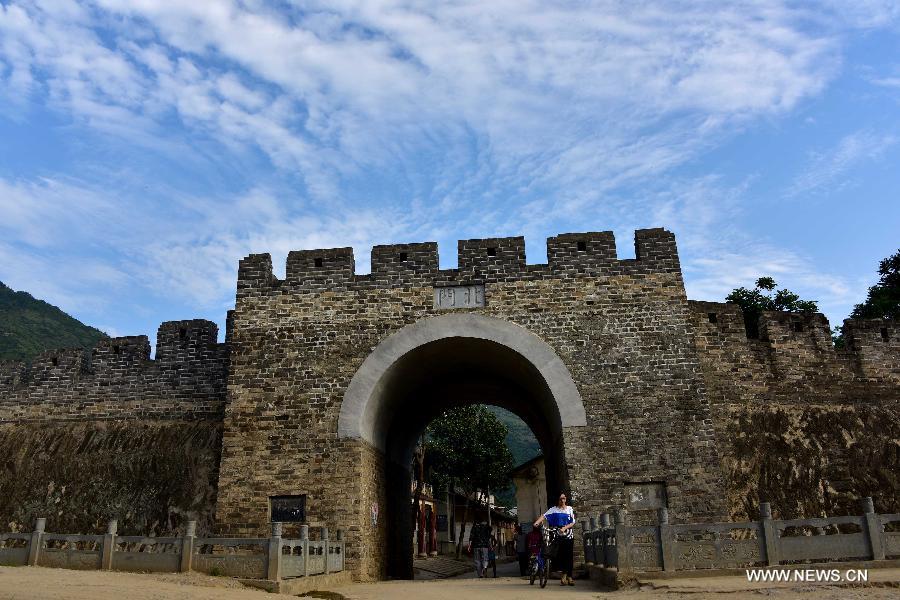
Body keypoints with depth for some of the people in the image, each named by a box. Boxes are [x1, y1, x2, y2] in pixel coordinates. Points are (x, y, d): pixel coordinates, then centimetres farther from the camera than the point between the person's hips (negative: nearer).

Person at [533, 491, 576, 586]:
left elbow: (573, 523, 2)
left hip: (569, 535, 1)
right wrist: (537, 522, -25)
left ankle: (569, 577, 8)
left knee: (569, 557, -1)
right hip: (558, 536, -1)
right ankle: (564, 574, 6)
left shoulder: (570, 509, 8)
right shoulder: (553, 509, 5)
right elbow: (544, 516, -8)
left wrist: (564, 528, -14)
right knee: (559, 555, -8)